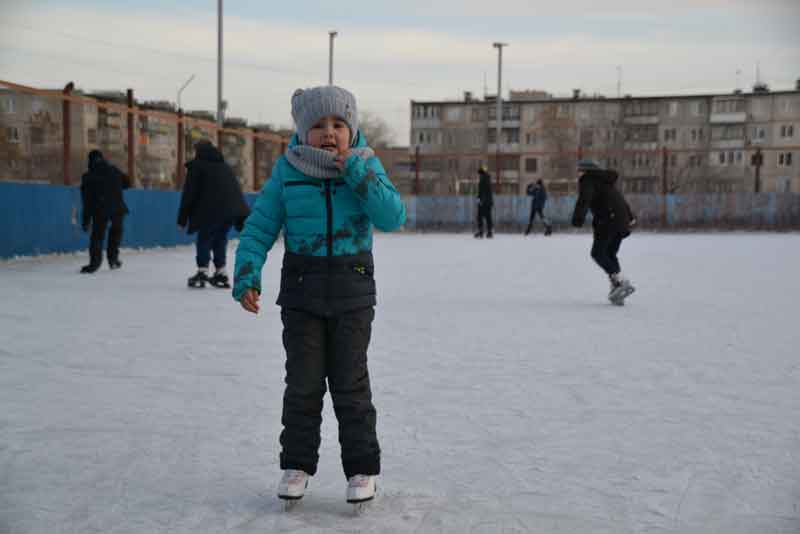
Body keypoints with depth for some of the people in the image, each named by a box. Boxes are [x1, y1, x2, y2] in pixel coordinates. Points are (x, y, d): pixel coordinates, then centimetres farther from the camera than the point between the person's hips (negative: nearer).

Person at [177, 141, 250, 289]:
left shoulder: (196, 166, 7)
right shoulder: (225, 167, 25)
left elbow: (189, 194, 2)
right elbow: (237, 191, 23)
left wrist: (182, 219, 5)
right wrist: (243, 217, 24)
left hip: (210, 211, -5)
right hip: (230, 211, 6)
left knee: (203, 240, 4)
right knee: (220, 240, 17)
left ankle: (202, 272, -6)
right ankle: (220, 273, 15)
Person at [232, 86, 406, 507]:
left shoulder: (366, 167, -2)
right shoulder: (288, 170, -3)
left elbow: (393, 218, -13)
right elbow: (260, 226, -1)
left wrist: (357, 174, -20)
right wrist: (247, 275, -12)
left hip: (352, 289, 0)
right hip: (301, 287, 1)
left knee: (350, 383, 5)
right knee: (303, 382, 7)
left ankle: (362, 468, 18)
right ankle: (297, 464, 22)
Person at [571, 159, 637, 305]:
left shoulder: (587, 180, -1)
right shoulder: (604, 181, 26)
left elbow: (583, 200, -20)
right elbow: (621, 200, 34)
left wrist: (578, 218, -31)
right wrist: (630, 217, 43)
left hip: (608, 220, -9)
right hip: (621, 221, 9)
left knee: (598, 253, -5)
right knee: (610, 254, 13)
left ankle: (621, 282, -16)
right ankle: (617, 287, 3)